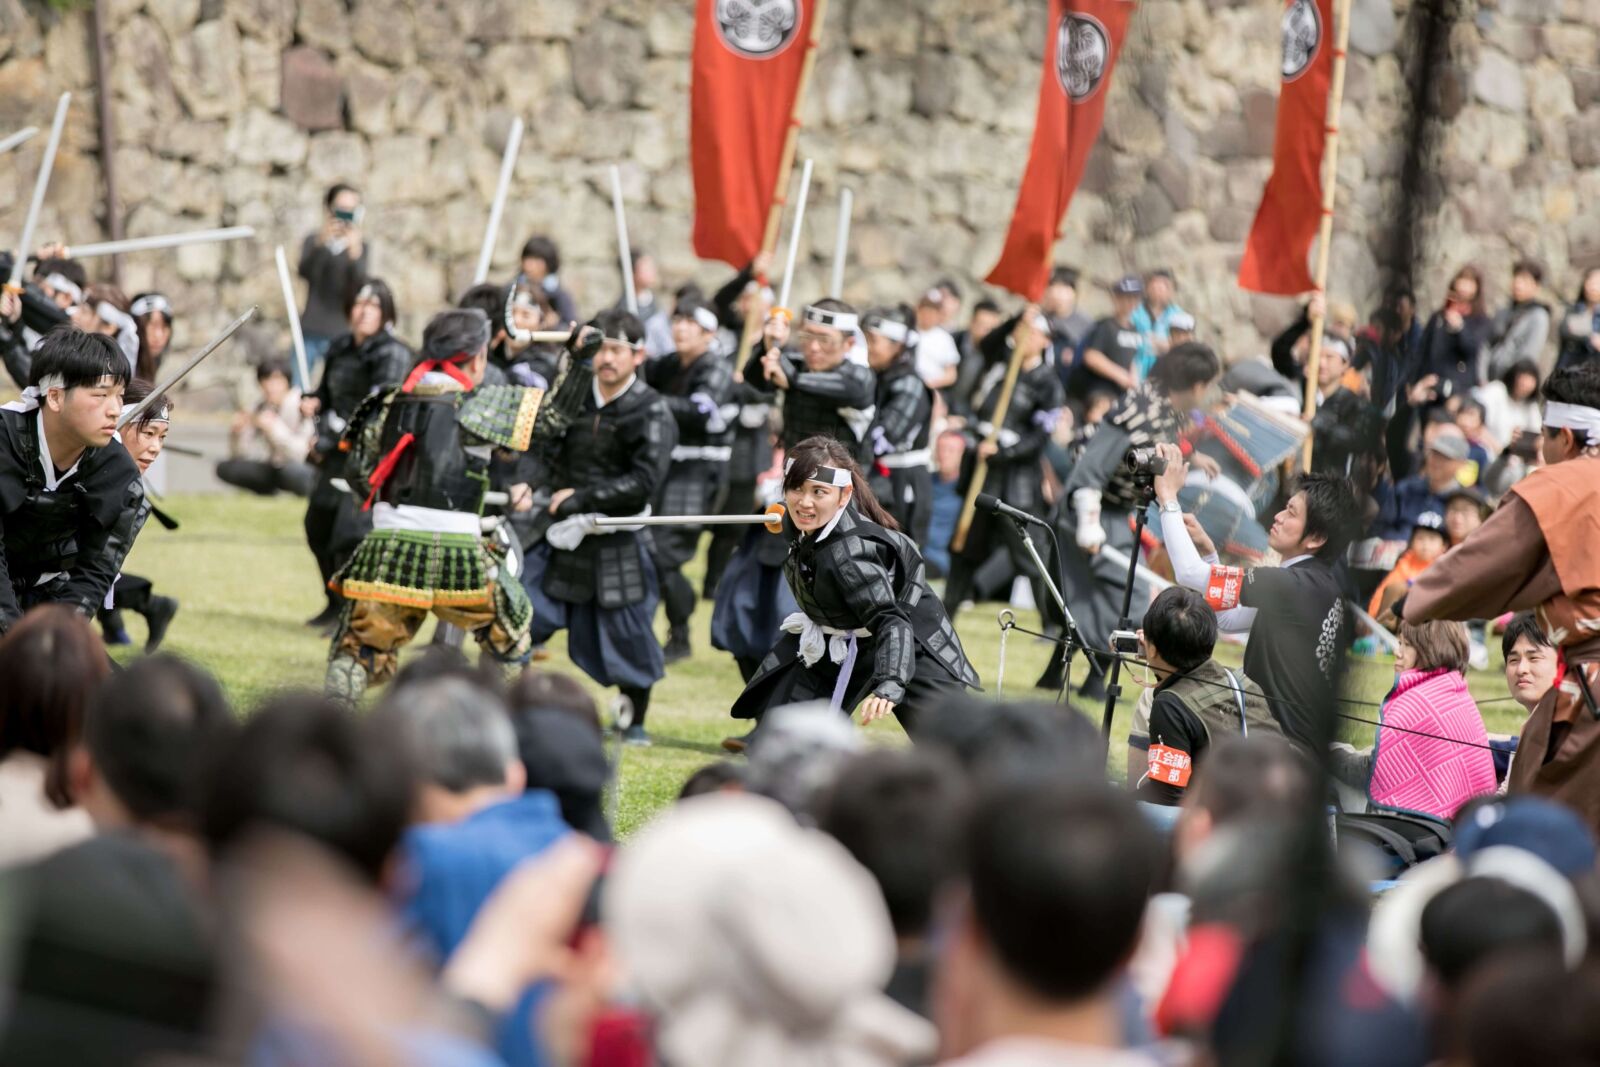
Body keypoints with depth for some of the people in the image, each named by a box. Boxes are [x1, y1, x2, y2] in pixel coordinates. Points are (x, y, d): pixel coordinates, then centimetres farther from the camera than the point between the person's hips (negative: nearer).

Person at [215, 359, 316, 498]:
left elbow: (299, 454, -25)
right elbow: (241, 454, 1)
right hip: (275, 468, 6)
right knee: (225, 468, -12)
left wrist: (273, 428, -35)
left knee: (292, 470, -42)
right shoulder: (260, 407, 2)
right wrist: (237, 432, -19)